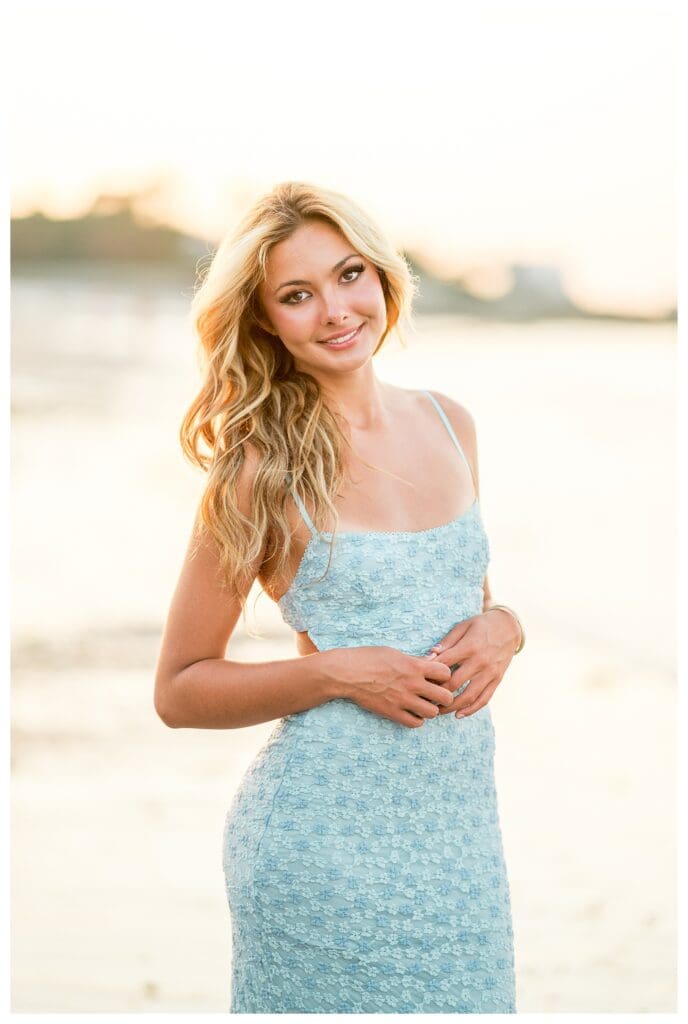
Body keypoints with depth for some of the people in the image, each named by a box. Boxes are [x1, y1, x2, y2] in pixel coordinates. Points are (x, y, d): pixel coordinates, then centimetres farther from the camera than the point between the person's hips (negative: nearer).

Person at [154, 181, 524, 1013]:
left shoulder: (448, 425, 7)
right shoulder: (259, 472, -9)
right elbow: (179, 690, -4)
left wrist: (501, 627, -3)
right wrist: (338, 672, -17)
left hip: (461, 824, 5)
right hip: (328, 837, -5)